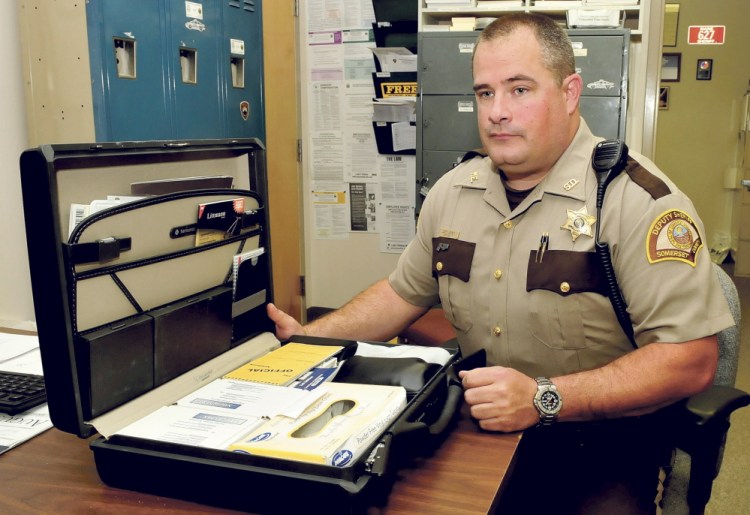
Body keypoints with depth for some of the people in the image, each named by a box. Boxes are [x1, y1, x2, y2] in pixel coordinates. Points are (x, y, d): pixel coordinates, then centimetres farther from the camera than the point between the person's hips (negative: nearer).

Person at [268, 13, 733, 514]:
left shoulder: (639, 200, -15)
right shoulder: (453, 190, 4)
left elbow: (691, 360, -18)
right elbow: (404, 293, 15)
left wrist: (542, 400, -27)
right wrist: (311, 339, 3)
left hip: (597, 447, -4)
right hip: (473, 427, 5)